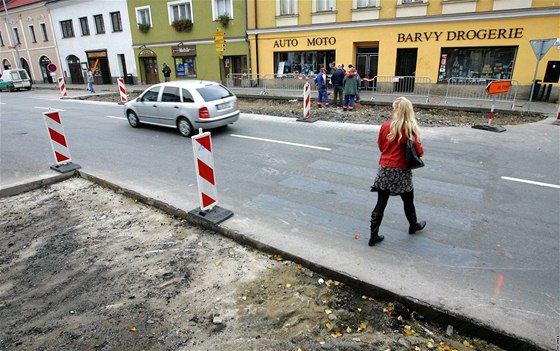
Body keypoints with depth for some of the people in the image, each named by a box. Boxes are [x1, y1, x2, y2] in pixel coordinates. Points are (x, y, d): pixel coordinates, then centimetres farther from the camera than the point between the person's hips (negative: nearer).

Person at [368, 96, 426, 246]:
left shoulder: (385, 126, -4)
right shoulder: (410, 129, -13)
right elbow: (420, 152, -7)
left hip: (384, 169, 3)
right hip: (401, 171, -2)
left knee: (381, 203, 8)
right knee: (408, 201, 21)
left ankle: (374, 235, 10)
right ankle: (413, 225, 44)